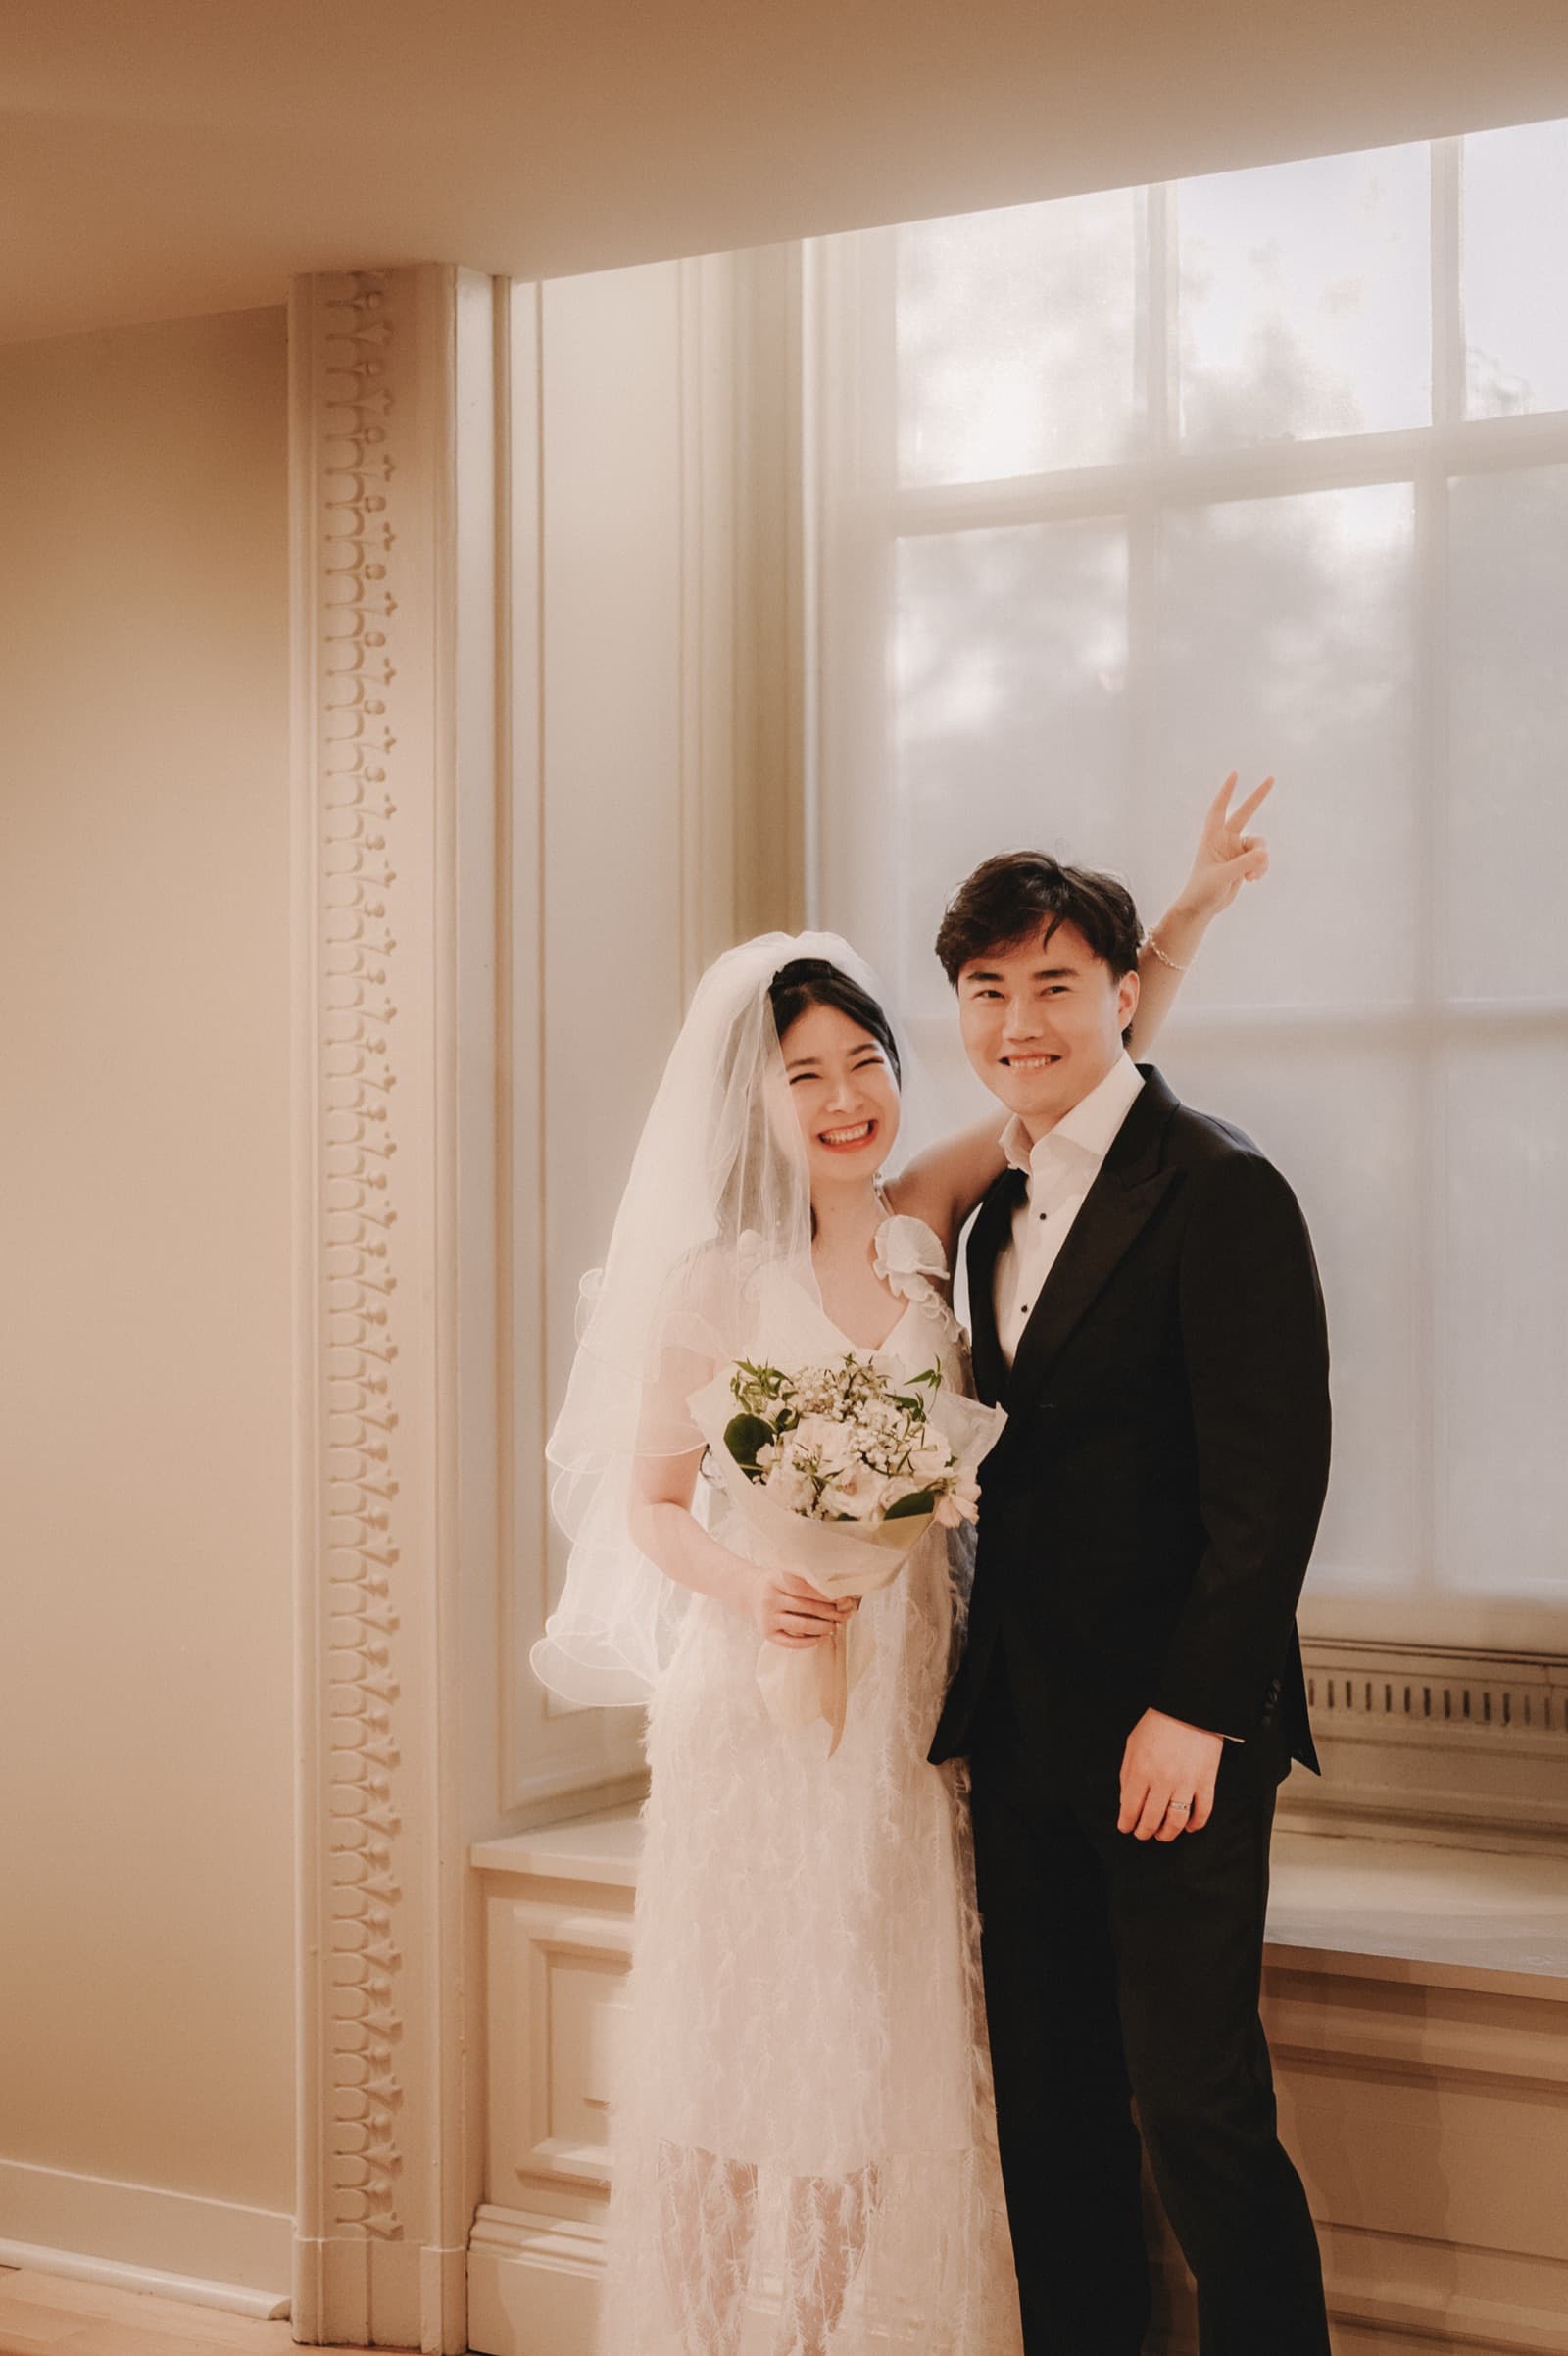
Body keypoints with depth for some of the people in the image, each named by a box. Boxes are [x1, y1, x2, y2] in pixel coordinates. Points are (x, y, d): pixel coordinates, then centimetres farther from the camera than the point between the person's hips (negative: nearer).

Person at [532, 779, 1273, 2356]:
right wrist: (747, 1586, -19)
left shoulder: (926, 1223, 3)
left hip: (909, 1703, 4)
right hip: (759, 1705, -4)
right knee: (761, 2035, 4)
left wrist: (1193, 909, 3)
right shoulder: (714, 1281, -7)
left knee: (900, 2043, 10)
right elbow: (646, 1504, -1)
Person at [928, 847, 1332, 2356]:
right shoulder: (999, 1209, 14)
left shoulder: (1219, 1188, -11)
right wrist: (979, 1693, 9)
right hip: (1024, 1736, 8)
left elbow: (1271, 1478, -15)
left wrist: (1193, 1712, -18)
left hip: (1171, 1737, -7)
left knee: (1199, 2117, -3)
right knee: (1050, 2111, 13)